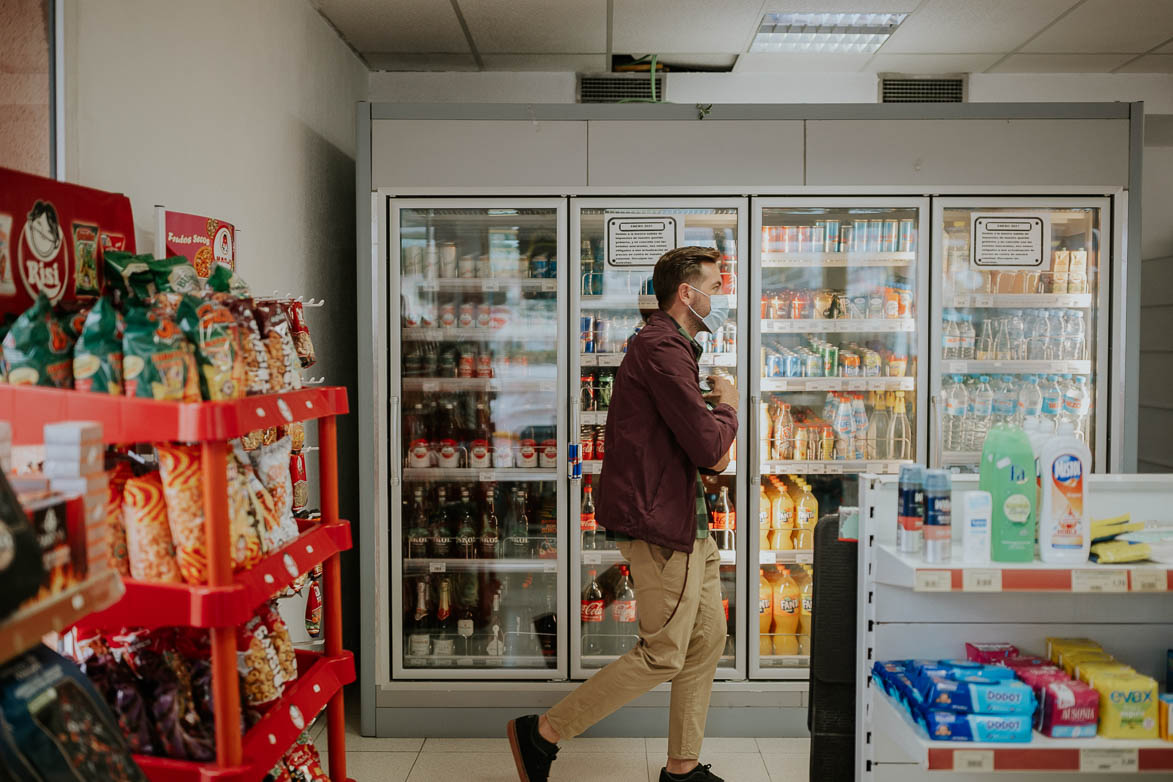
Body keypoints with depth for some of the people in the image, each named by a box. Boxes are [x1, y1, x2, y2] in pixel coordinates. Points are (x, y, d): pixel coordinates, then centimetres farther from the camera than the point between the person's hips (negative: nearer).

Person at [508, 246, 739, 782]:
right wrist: (727, 408, -1)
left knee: (707, 639, 13)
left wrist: (713, 438, 2)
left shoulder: (670, 347, 20)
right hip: (660, 522, -11)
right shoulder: (662, 349, -17)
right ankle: (541, 734, 7)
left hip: (685, 520, 11)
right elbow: (709, 446, -22)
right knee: (664, 653, -5)